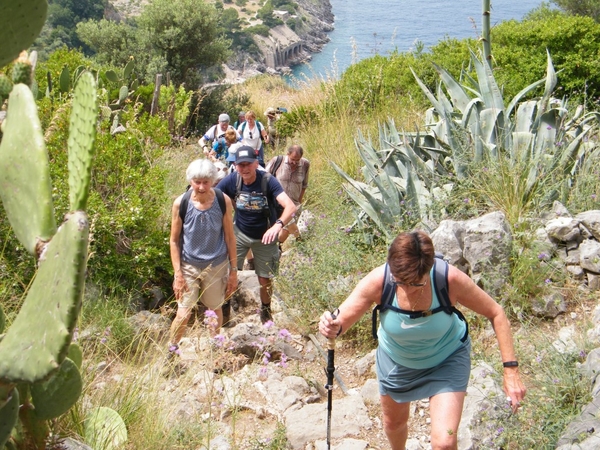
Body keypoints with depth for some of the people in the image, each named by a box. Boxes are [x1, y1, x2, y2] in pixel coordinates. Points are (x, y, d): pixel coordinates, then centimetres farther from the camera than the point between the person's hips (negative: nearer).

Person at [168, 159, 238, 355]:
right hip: (189, 266, -1)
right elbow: (174, 241, -4)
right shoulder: (181, 203, -13)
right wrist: (178, 274, -8)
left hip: (216, 266, 1)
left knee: (215, 311, 16)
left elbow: (230, 237, -2)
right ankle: (171, 350, 23)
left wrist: (233, 270, 1)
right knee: (183, 314, -2)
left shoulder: (223, 201, -11)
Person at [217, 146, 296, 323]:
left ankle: (265, 310, 39)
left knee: (265, 280, 10)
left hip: (264, 236, -1)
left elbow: (291, 206, -36)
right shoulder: (231, 180, -18)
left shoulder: (268, 180, -25)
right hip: (239, 233, 1)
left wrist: (278, 225, -55)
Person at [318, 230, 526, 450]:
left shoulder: (450, 279, -35)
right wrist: (332, 328, -54)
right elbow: (339, 321, -29)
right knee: (394, 423, 26)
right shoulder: (378, 281, -34)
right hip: (396, 361, 2)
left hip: (446, 360, -2)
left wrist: (511, 370, -25)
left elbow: (496, 313, -21)